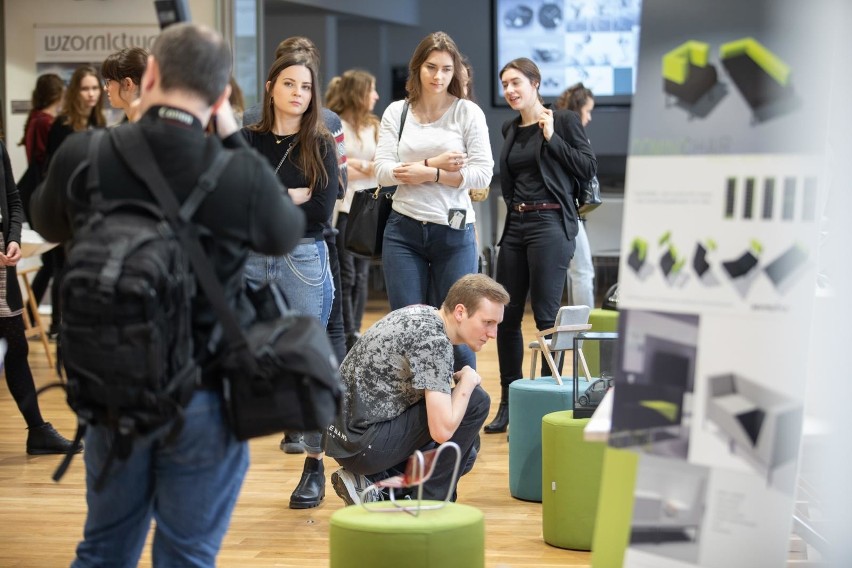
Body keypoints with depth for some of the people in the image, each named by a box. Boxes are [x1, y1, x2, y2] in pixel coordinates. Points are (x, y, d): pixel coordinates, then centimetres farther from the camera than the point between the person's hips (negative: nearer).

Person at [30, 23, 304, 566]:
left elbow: (48, 222, 13)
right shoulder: (240, 175, -18)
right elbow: (288, 233, 4)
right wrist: (234, 139, 6)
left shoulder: (81, 156, -11)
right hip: (205, 398, -3)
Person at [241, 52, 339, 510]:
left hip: (304, 262, -1)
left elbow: (322, 212, -8)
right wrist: (291, 197, -11)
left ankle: (314, 466, 16)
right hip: (250, 262, 1)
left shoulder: (320, 145, 3)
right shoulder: (246, 141, 6)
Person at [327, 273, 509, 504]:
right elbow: (442, 431, -24)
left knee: (464, 455, 22)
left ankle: (372, 485, 10)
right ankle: (429, 502, -2)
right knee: (476, 401, -10)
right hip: (365, 445, -10)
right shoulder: (435, 341, -19)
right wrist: (467, 381, -9)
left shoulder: (422, 314, 9)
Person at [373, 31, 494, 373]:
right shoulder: (396, 112, 6)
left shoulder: (468, 113, 0)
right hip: (404, 230, 2)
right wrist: (434, 162, -14)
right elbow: (383, 171, -3)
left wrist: (428, 174, -15)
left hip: (454, 232, -2)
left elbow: (483, 174, -8)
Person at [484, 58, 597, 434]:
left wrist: (552, 138, -12)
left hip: (550, 224, -6)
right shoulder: (510, 130, 15)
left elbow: (588, 168, -9)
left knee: (546, 315, -6)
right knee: (507, 316, 6)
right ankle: (508, 404, 16)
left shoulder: (563, 121, -2)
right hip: (515, 225, 7)